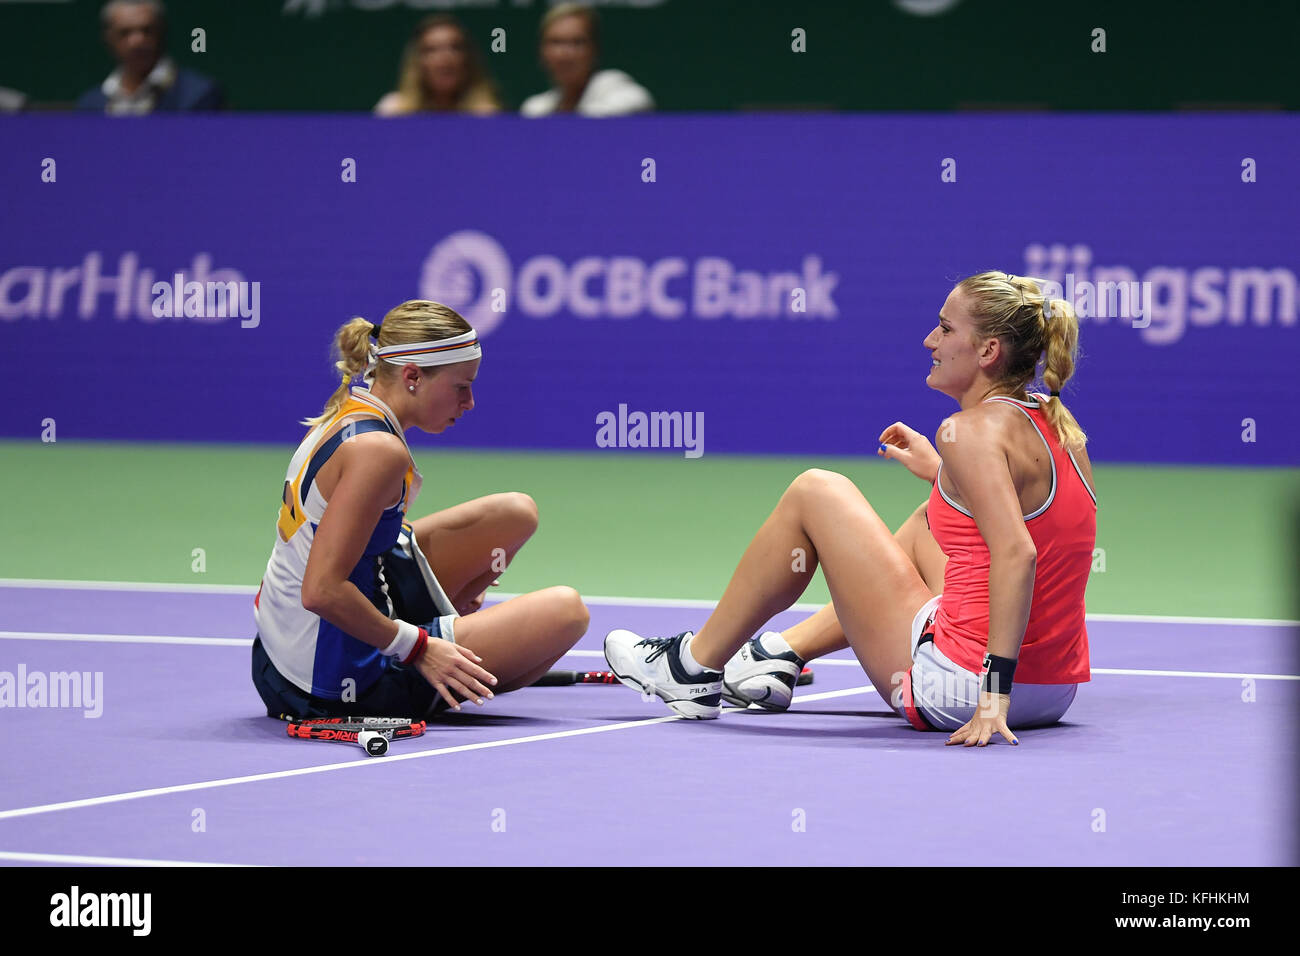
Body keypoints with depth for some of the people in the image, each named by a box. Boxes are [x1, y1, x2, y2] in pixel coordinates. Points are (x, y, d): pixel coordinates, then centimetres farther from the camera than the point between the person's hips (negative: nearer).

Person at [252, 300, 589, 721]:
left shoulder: (340, 419, 6)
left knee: (516, 513, 11)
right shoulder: (379, 450, -23)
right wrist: (418, 649, -20)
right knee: (565, 610, -7)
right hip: (338, 686, -9)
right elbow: (321, 591, -28)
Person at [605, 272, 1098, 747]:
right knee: (925, 522, 32)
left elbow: (1017, 553, -27)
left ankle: (693, 666, 20)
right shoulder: (1054, 421, 10)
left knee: (816, 492, 6)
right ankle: (780, 655, 40)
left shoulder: (973, 430, -14)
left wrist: (994, 694, -29)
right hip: (1052, 692, 9)